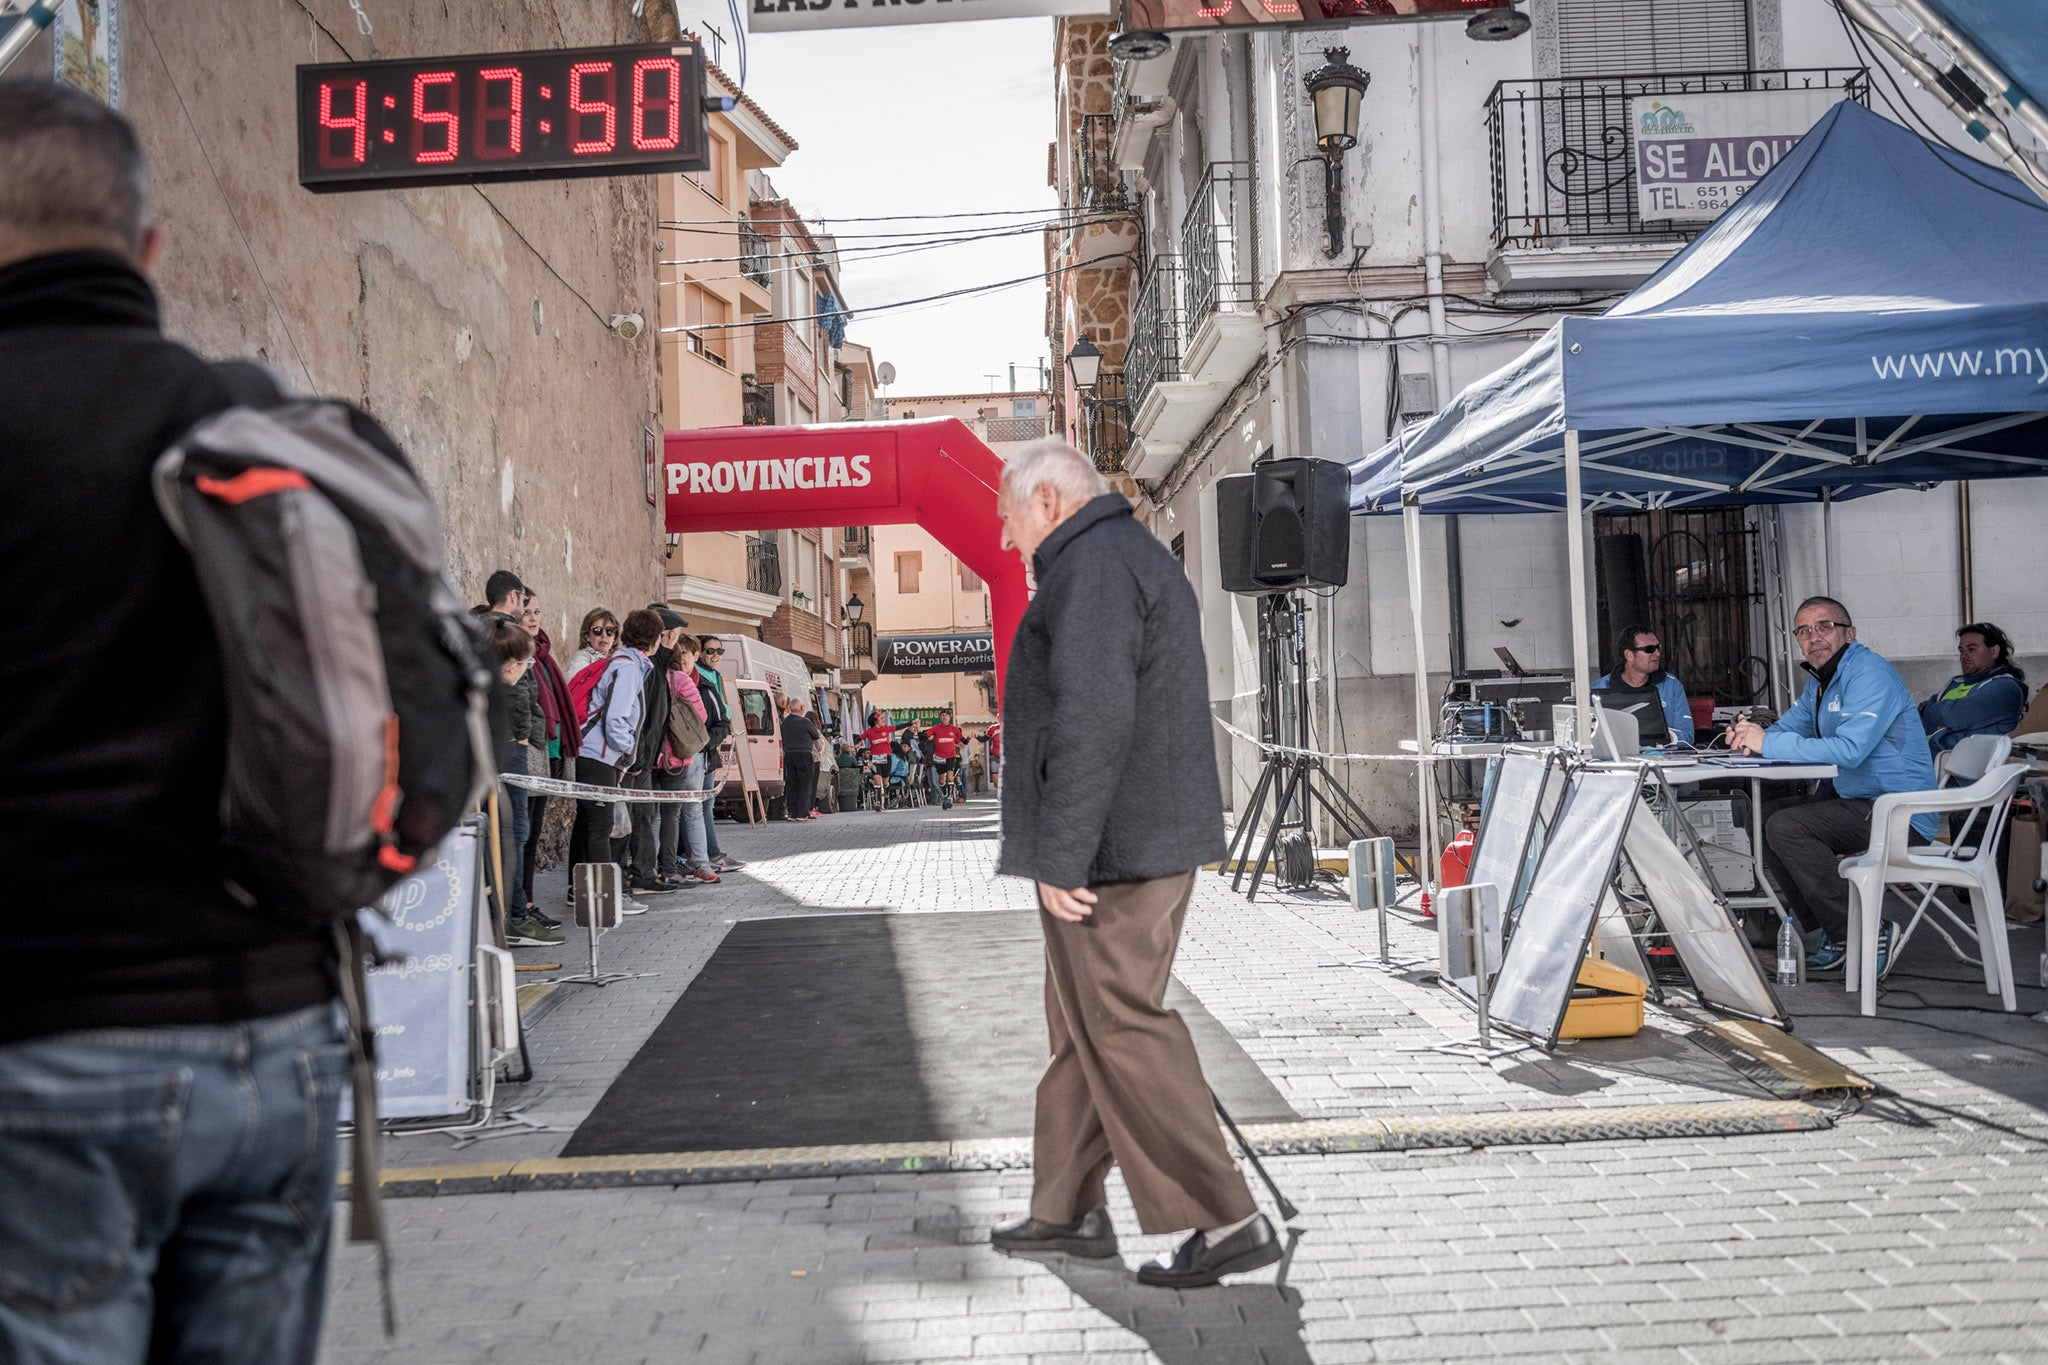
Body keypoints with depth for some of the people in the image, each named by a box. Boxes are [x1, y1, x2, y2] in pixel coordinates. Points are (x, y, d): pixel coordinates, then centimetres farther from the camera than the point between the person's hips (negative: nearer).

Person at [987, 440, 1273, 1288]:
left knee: (1122, 1029, -6)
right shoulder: (1140, 556, 21)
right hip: (1157, 836, 11)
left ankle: (1227, 1222, -1)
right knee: (1082, 1025, 16)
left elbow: (1091, 722, -24)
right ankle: (1069, 1210, 26)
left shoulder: (1092, 566, -13)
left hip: (1108, 848, -11)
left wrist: (1061, 857, -22)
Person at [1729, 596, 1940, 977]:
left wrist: (1768, 743, -26)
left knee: (1785, 827, -23)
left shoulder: (1869, 674, -17)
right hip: (1853, 799, 10)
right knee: (1761, 818, 6)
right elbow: (1787, 729, 17)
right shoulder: (1820, 680, 15)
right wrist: (1750, 737, -8)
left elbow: (1849, 750, -29)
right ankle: (1823, 933, 5)